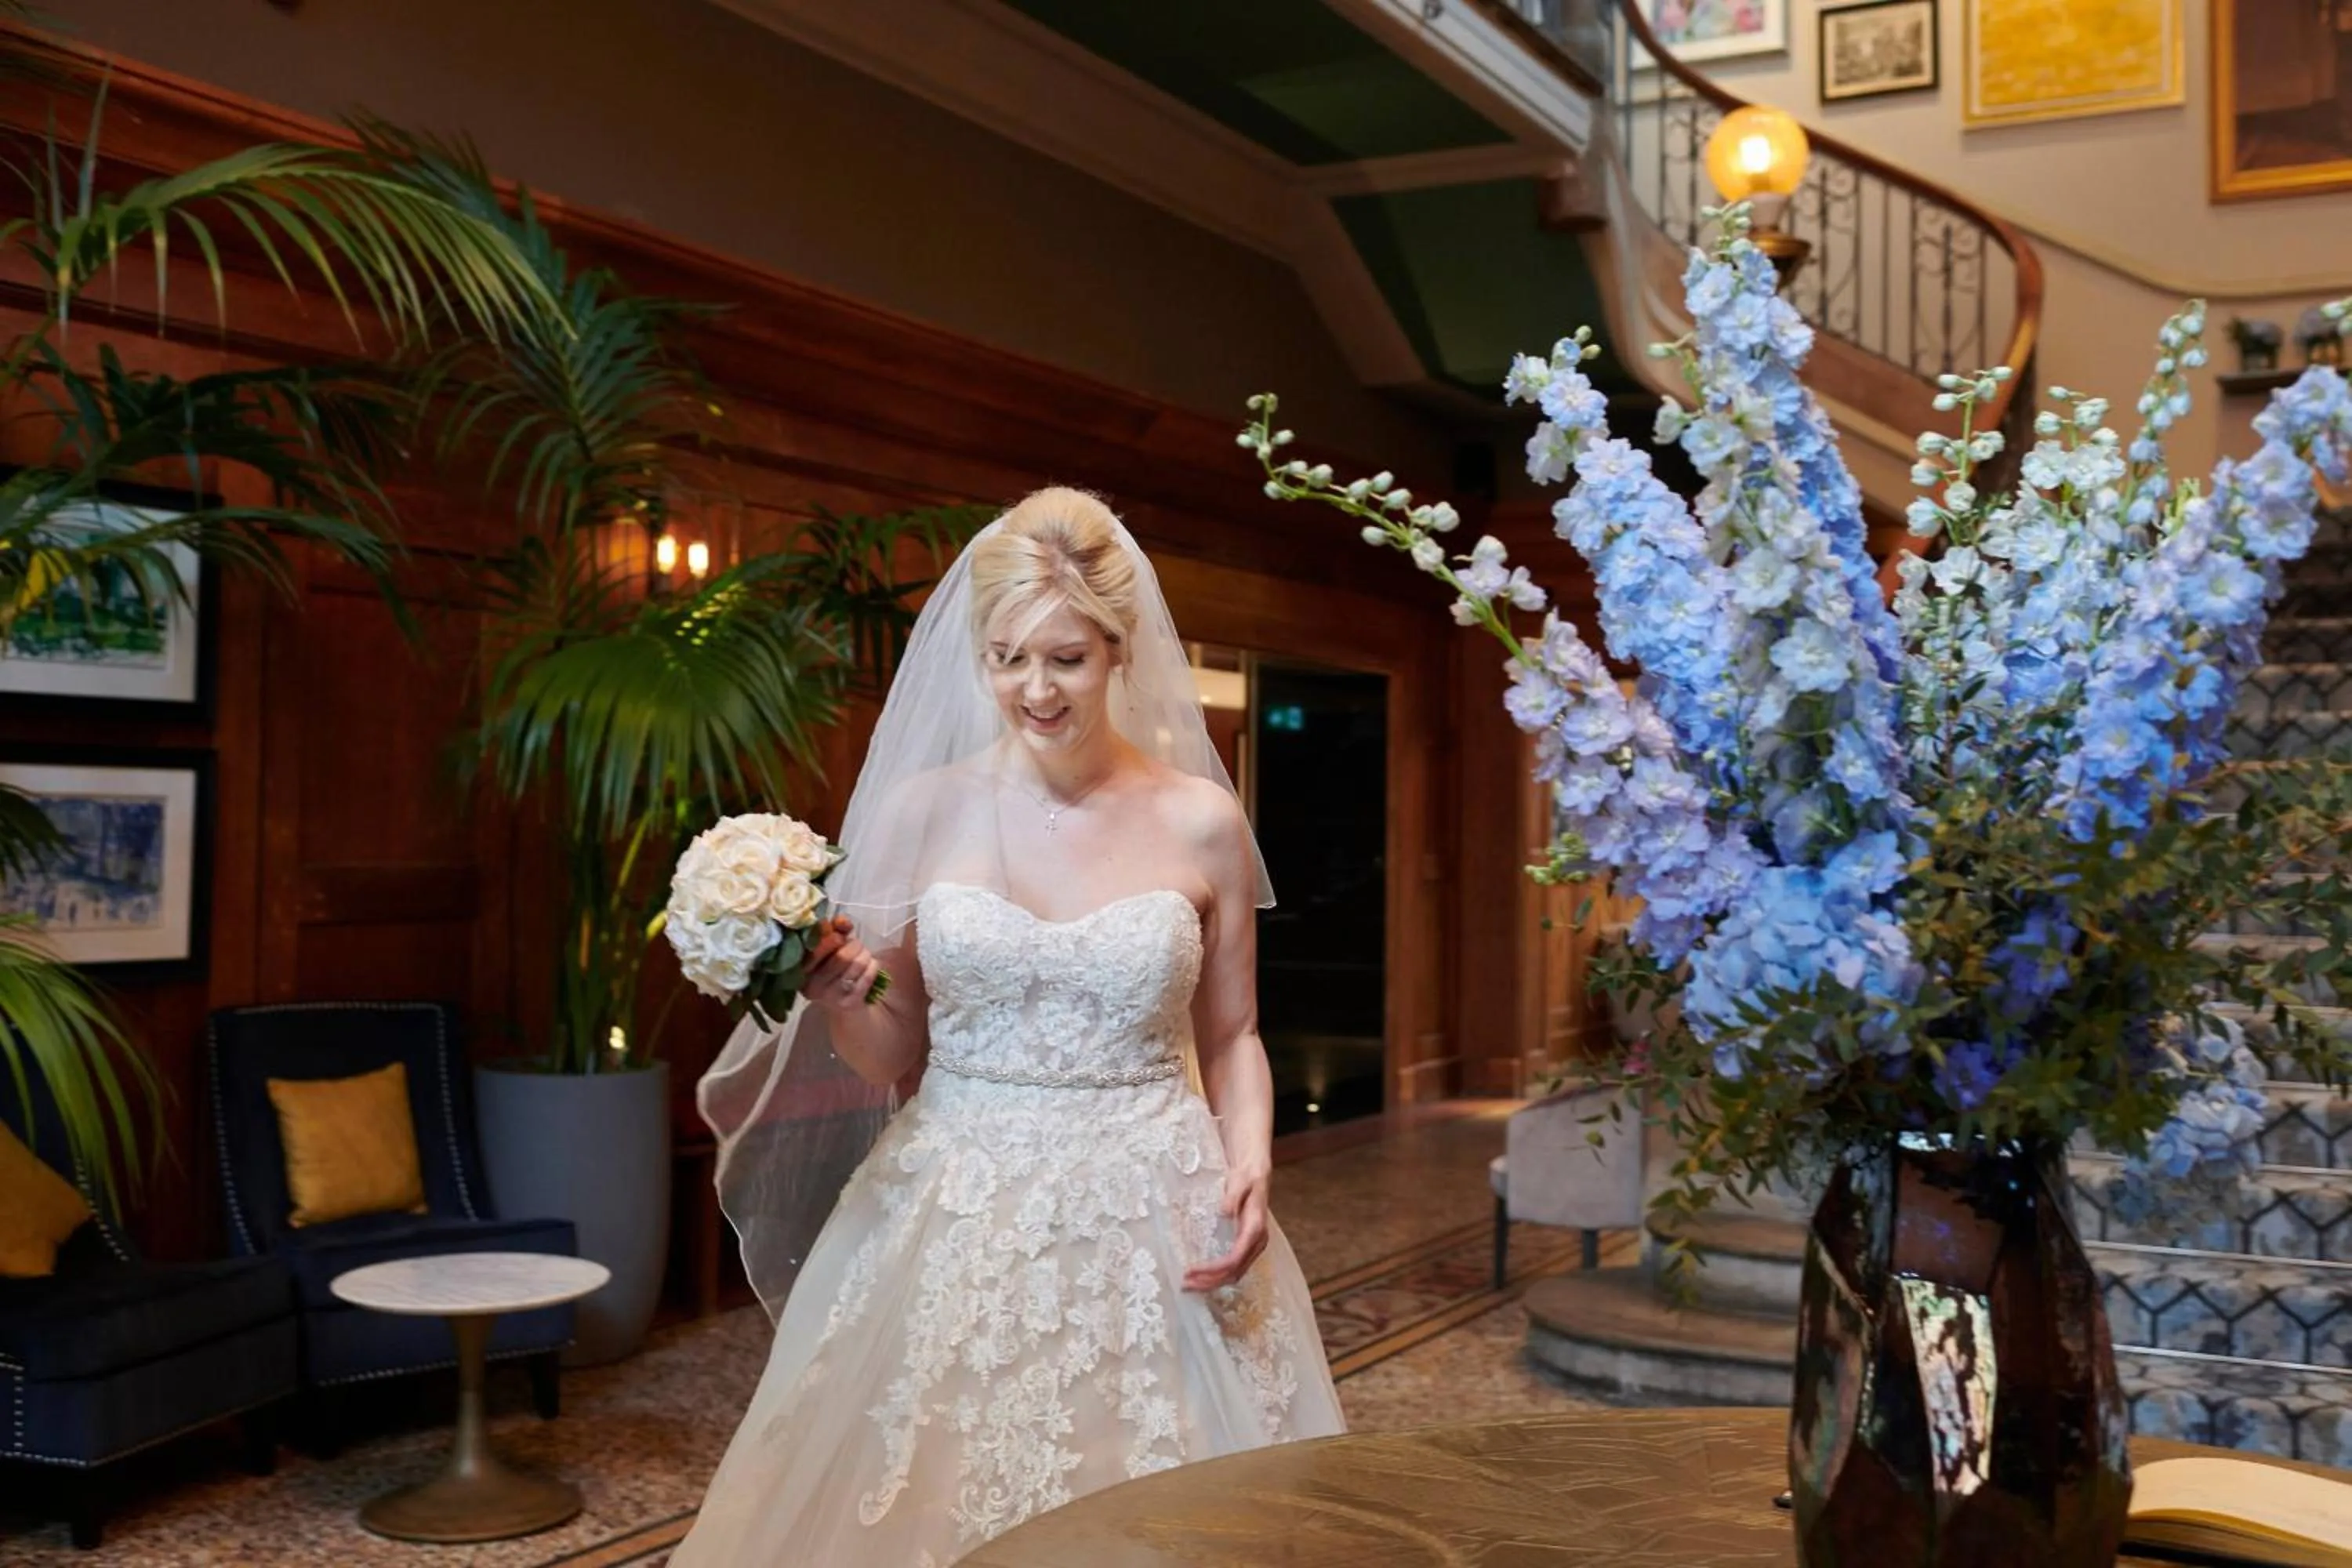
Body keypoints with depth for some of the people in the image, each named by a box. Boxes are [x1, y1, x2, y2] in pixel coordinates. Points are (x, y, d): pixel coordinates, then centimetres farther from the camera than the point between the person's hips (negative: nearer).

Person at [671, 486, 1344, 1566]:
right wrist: (834, 1003, -14)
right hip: (954, 1226, 1)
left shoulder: (1200, 822, -2)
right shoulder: (923, 808, 0)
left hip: (1152, 1228, 0)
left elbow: (1231, 1037, 8)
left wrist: (1252, 1167, -9)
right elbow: (892, 1057, 7)